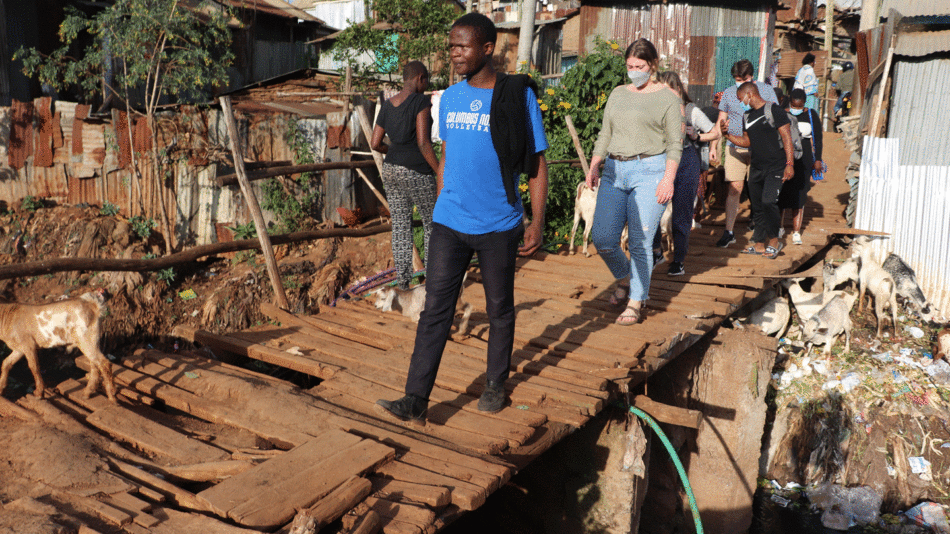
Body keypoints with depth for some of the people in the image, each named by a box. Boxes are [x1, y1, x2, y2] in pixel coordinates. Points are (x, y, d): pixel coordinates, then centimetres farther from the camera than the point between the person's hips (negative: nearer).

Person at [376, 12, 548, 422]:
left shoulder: (519, 97, -6)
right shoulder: (449, 98, 7)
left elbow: (536, 163, -4)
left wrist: (537, 223, -10)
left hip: (498, 227, -3)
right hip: (449, 224, 3)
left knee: (499, 311, 11)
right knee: (435, 310, -1)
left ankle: (495, 386, 29)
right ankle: (415, 401, 1)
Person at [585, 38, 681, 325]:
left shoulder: (667, 98, 3)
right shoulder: (617, 94, 17)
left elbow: (675, 144, -1)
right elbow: (605, 134, 20)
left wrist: (669, 178, -12)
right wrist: (594, 166, 8)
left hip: (649, 171, -5)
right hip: (614, 171, 5)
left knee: (640, 242, -5)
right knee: (602, 239, -3)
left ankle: (635, 303, 7)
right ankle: (625, 278, 26)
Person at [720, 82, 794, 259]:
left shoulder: (774, 110, -7)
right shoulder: (747, 116, 14)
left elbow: (787, 138, -10)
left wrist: (790, 164, -17)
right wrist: (728, 135, 6)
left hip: (776, 166, -7)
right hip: (756, 168, 7)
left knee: (768, 201, -18)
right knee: (757, 206, 8)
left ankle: (774, 241, -2)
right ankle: (759, 244, 17)